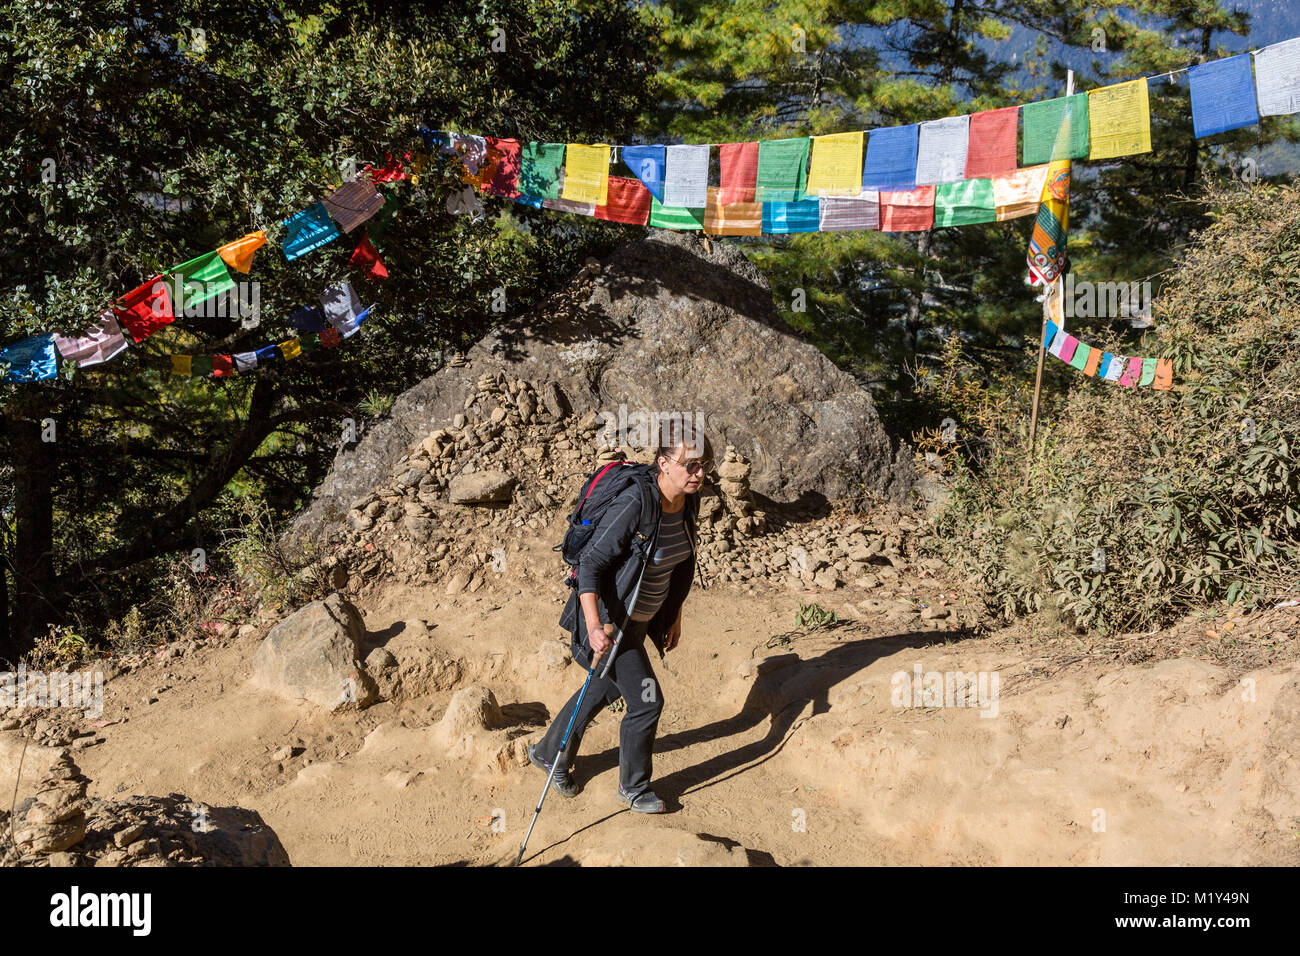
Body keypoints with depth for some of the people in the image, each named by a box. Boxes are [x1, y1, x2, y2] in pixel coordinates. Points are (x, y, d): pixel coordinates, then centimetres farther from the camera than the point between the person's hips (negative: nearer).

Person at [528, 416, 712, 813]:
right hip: (610, 618, -8)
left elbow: (682, 563, 10)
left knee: (605, 690, 24)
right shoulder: (634, 504, -30)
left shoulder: (689, 502, -5)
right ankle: (634, 787, 23)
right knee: (647, 700, -2)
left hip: (642, 616, 8)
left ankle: (549, 752, 46)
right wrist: (595, 627, -37)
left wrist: (675, 616, 16)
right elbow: (591, 563, -28)